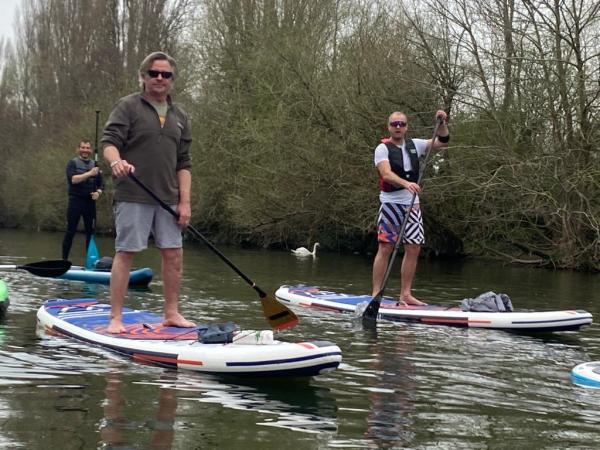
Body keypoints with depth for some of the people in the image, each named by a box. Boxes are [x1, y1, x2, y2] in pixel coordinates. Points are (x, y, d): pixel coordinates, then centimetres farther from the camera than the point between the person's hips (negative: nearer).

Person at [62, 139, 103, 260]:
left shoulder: (95, 164, 13)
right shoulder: (73, 163, 1)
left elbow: (100, 185, 15)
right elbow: (73, 179, -16)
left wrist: (98, 192, -6)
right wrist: (89, 173, -23)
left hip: (90, 202, 4)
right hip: (76, 201, -4)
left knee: (91, 231, 5)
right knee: (71, 231, -4)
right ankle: (64, 259, 0)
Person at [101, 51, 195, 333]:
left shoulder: (179, 116, 15)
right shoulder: (128, 106, 0)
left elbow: (183, 163, 15)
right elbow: (109, 141, -9)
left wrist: (184, 201, 6)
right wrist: (116, 161, -33)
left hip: (167, 198, 5)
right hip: (133, 196, -5)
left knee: (174, 254, 5)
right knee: (125, 253, -4)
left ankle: (171, 313, 16)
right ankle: (116, 318, 0)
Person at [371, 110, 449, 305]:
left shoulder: (414, 145, 12)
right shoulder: (383, 148, -6)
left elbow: (441, 142, 17)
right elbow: (386, 174, -22)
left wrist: (442, 123, 0)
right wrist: (406, 183, -38)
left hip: (412, 204, 6)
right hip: (391, 203, -6)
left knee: (413, 249, 4)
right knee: (385, 248, -10)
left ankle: (405, 295, 11)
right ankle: (376, 294, -9)